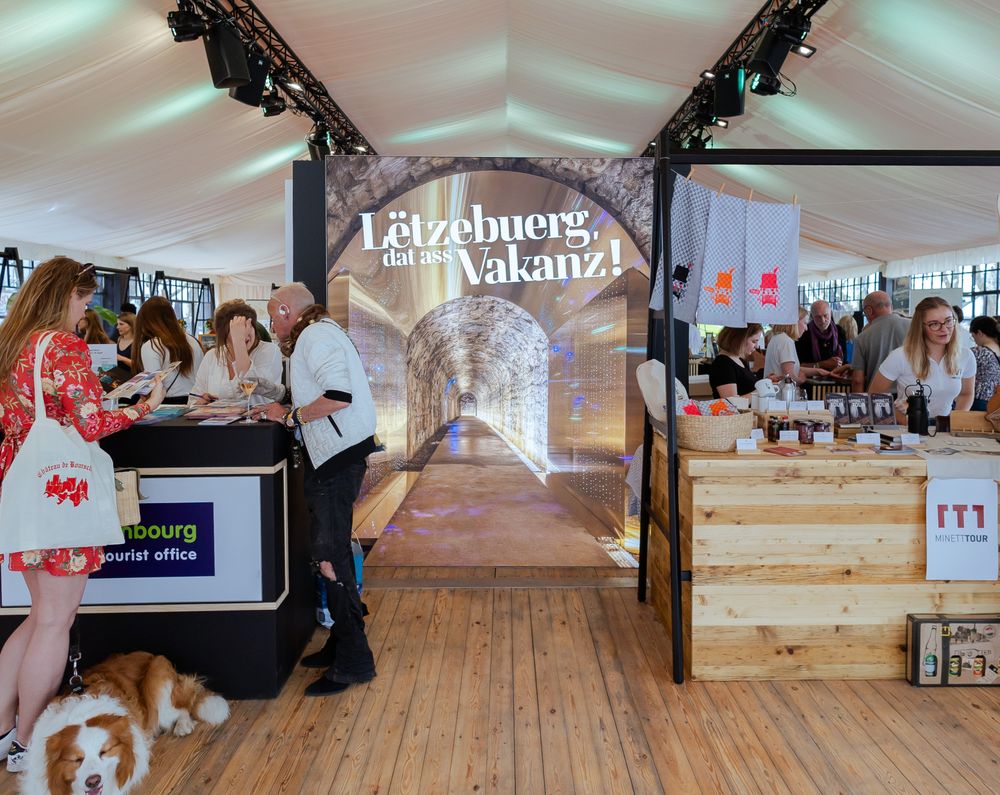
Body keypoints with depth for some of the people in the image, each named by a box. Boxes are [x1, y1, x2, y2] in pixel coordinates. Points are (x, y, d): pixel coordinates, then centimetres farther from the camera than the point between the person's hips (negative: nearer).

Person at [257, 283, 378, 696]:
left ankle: (353, 661, -1)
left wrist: (291, 416, -12)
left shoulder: (315, 336, -12)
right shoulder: (320, 334, 22)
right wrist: (286, 411, 12)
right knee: (331, 551, 16)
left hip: (338, 456, -11)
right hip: (333, 455, 11)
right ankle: (342, 643, 27)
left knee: (330, 555, -9)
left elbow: (338, 396, -25)